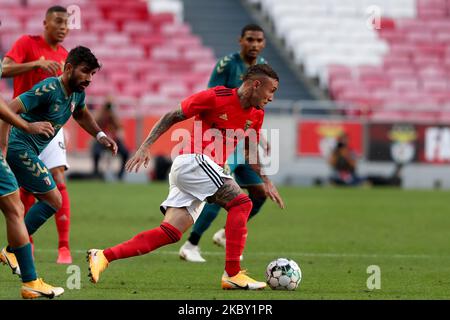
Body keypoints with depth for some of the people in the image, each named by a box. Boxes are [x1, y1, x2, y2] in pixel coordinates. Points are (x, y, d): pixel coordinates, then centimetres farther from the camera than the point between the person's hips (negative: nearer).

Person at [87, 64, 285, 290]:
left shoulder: (256, 115, 13)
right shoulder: (217, 96, -9)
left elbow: (253, 151, 30)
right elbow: (172, 117, -5)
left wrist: (266, 181, 23)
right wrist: (145, 146, -11)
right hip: (192, 161, -8)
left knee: (170, 233, -2)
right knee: (241, 203, -16)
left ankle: (103, 257, -3)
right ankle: (232, 274, -19)